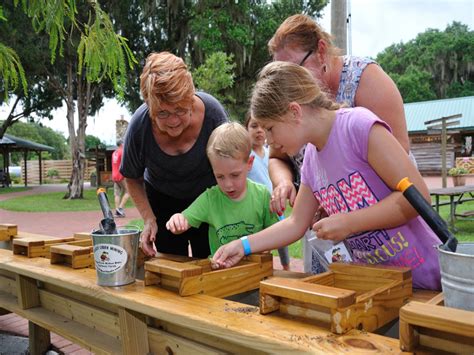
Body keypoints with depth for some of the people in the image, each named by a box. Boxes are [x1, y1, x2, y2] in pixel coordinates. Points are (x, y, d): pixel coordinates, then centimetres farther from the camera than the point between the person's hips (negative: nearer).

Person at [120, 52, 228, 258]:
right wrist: (149, 219, -15)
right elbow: (133, 179, -5)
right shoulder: (139, 125, -25)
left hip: (208, 197, 0)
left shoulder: (212, 111, -26)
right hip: (162, 200, 1)